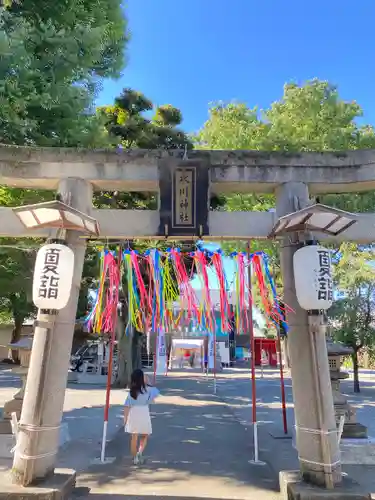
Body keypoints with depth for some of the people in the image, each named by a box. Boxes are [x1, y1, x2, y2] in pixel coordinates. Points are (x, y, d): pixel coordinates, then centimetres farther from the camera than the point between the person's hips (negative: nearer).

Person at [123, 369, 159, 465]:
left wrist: (125, 417, 3)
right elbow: (156, 392, 9)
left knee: (134, 437, 12)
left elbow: (127, 406, -5)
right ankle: (140, 452, -1)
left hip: (133, 413, 2)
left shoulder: (132, 391, -4)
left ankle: (135, 458, 19)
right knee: (145, 436, 18)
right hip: (143, 413, -2)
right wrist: (147, 383, 7)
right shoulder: (147, 389, -9)